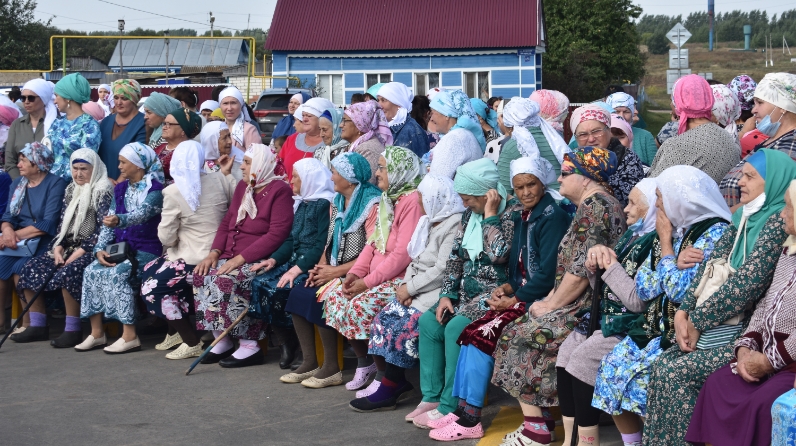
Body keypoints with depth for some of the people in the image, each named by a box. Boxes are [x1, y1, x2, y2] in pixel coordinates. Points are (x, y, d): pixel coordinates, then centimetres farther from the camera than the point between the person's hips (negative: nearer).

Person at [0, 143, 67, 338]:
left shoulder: (55, 184, -6)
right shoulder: (17, 184, 15)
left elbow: (48, 223, -15)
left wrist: (18, 234, -20)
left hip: (44, 243, -6)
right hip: (19, 242, 6)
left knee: (19, 268, -28)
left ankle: (38, 324, -21)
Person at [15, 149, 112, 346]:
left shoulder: (102, 191, -6)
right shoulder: (71, 190, 18)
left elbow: (103, 227, -14)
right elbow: (63, 223, 17)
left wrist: (81, 251, -18)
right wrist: (58, 247, 0)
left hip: (90, 249, -8)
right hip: (68, 246, 8)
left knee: (67, 273, -33)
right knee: (31, 268, -7)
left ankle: (73, 330, -24)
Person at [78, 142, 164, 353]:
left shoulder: (154, 189, -9)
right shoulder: (120, 189, 13)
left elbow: (141, 214, -28)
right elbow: (107, 222, 10)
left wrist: (119, 220, -48)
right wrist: (100, 249, -6)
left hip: (146, 251, -7)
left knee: (116, 274, -30)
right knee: (91, 271, -17)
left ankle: (130, 336, -25)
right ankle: (96, 333, -12)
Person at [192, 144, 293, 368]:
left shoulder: (279, 191, -9)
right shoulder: (243, 187, 16)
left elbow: (277, 234, -19)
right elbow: (227, 222, 17)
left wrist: (240, 258, -21)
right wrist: (214, 253, -1)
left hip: (260, 260, -8)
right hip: (232, 256, 8)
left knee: (226, 280, -30)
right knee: (202, 274, -13)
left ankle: (250, 346, -20)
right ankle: (221, 341, -6)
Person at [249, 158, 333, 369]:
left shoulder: (324, 204, -11)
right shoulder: (301, 203, 17)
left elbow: (322, 245, -19)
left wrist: (298, 269, -24)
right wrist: (274, 259, 2)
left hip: (313, 265, -9)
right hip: (296, 260, 9)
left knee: (278, 290, -27)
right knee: (259, 284, -13)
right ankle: (284, 342, -6)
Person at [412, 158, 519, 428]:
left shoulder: (512, 211, -15)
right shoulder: (470, 214, 10)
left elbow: (499, 255, -27)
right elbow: (456, 256, 11)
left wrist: (490, 215, -21)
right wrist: (446, 295, 2)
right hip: (469, 290, 9)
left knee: (457, 327, -26)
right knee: (428, 322, -5)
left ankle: (451, 407, -18)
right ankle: (432, 397, -1)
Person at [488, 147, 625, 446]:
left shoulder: (594, 206, -15)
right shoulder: (593, 205, 18)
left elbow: (582, 270, -21)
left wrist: (552, 306, -12)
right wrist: (549, 301, 12)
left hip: (589, 308, -10)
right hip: (584, 305, 10)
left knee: (518, 337, -7)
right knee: (519, 332, 7)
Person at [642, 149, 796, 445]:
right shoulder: (744, 218, 13)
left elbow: (745, 286, -21)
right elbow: (710, 267, 11)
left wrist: (697, 321, -13)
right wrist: (684, 312, -4)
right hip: (725, 326, 8)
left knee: (675, 373, -17)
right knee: (664, 365, -8)